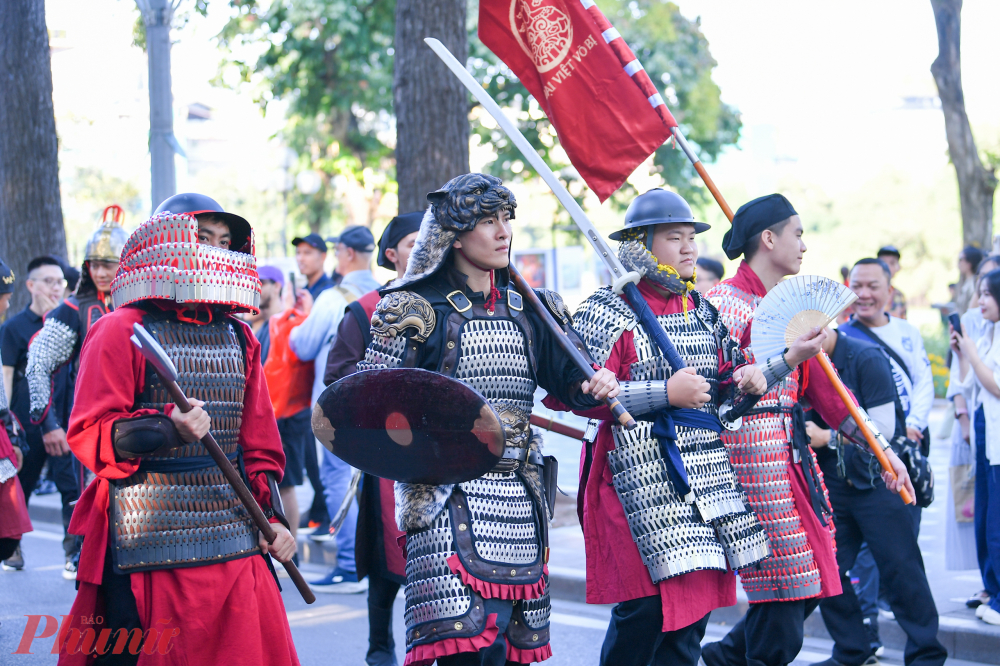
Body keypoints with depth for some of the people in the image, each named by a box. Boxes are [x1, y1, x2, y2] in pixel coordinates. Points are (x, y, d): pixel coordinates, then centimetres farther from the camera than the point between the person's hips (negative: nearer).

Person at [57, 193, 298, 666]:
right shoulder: (122, 331, -4)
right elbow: (89, 436, -10)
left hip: (236, 542, 5)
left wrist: (272, 517, 10)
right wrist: (168, 429, -23)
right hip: (149, 549, -5)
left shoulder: (238, 338, 15)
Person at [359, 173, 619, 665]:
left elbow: (569, 379, 15)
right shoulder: (418, 309, 0)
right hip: (447, 496, -5)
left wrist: (597, 385, -8)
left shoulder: (530, 310, 14)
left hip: (519, 501, 5)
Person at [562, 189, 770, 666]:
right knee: (646, 606, -9)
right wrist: (666, 394, -20)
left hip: (708, 473, 7)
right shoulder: (607, 313, -7)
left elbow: (721, 376, 29)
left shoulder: (703, 311, 17)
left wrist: (744, 379, 4)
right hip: (642, 476, -7)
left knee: (695, 598, 7)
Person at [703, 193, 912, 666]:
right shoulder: (725, 303, -10)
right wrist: (788, 361, -27)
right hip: (751, 448, -9)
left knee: (809, 584, 11)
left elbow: (822, 387, 17)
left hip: (792, 448, 9)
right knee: (783, 586, -8)